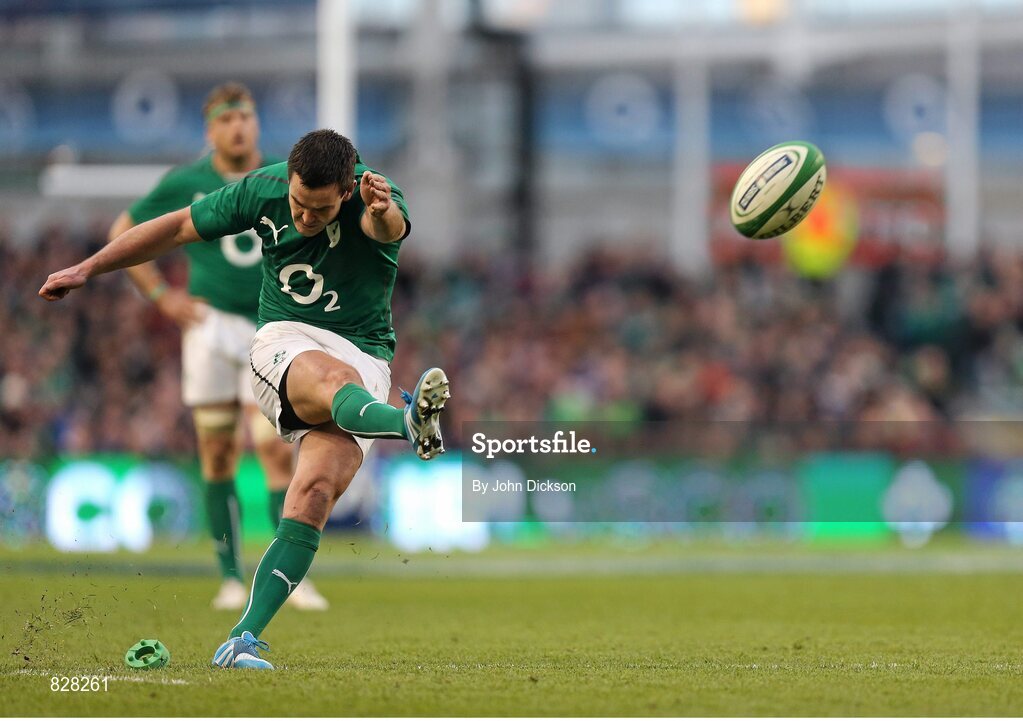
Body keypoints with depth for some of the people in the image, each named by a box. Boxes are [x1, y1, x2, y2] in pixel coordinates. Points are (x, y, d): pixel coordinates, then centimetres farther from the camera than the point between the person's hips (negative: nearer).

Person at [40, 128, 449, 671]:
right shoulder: (263, 190, -3)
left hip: (363, 357, -1)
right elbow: (178, 228, 9)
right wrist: (87, 269, 11)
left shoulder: (372, 203, -11)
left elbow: (390, 226, -37)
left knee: (314, 493, -22)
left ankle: (243, 640, -22)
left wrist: (384, 213, -63)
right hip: (285, 342, 1)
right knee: (336, 379, -37)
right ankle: (410, 423, -71)